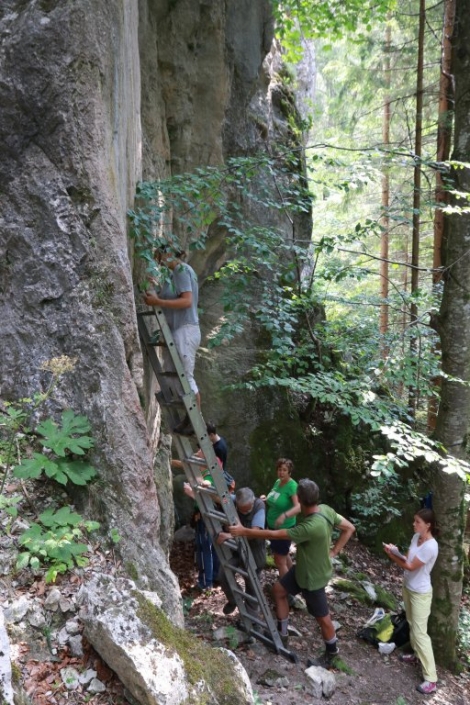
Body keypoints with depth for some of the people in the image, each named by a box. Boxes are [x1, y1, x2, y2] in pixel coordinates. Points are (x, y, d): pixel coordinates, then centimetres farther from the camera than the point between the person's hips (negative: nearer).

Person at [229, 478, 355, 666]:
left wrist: (244, 531, -24)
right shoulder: (325, 509, -14)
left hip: (313, 576, -9)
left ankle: (331, 654, 37)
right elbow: (349, 528, -1)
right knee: (278, 590, 18)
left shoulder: (311, 527, -39)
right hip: (302, 568, 9)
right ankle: (282, 633, 36)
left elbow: (275, 535, -32)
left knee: (322, 617, 13)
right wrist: (333, 552, 2)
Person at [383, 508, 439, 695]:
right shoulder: (416, 537, -3)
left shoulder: (430, 546, -29)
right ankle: (417, 655, 44)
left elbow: (411, 566, -24)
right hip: (408, 587, 8)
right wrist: (396, 552, -13)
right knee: (412, 624, 24)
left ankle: (431, 679, 3)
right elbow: (408, 559, 5)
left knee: (420, 633, -4)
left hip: (420, 593, -8)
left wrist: (392, 555, -20)